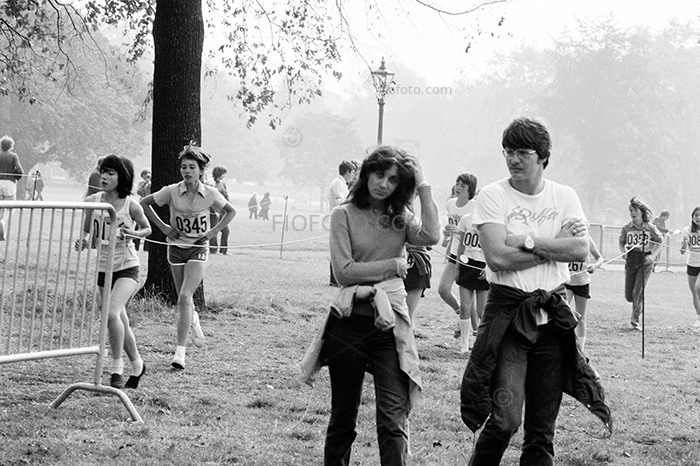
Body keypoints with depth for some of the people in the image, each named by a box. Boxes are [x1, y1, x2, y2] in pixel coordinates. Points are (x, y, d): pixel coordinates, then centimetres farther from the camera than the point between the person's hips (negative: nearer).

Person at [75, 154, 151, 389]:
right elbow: (86, 230, 9)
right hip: (103, 268, 5)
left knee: (112, 313, -24)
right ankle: (137, 365, 34)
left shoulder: (131, 206, -14)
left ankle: (117, 368, -10)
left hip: (127, 267, -5)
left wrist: (134, 234, -18)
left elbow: (147, 229, 2)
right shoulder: (92, 201, -5)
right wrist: (83, 241, -13)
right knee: (121, 322, 14)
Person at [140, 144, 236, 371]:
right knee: (184, 299, 12)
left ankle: (180, 351, -14)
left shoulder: (210, 194, -8)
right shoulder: (172, 191, -8)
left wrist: (213, 231, -1)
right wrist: (162, 226, -1)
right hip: (176, 247, 2)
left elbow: (231, 211, 10)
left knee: (184, 298, -17)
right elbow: (144, 202, 5)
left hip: (198, 249, -2)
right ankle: (194, 321, 49)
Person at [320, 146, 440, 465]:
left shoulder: (400, 218, 9)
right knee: (343, 416, 11)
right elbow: (344, 270, -10)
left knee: (393, 420, -8)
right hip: (350, 322, -1)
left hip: (391, 323, 2)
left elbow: (431, 236, -12)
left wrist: (423, 187, -7)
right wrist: (392, 266, -6)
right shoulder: (345, 215, 0)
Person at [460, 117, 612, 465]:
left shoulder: (564, 197, 7)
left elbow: (581, 250, -7)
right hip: (507, 313, -3)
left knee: (542, 429, 8)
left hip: (552, 316, 4)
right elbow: (497, 256, -14)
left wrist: (528, 241, -13)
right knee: (505, 418, -17)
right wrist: (554, 246, -8)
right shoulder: (493, 196, -3)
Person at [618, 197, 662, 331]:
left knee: (638, 292, -10)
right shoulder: (626, 228, -1)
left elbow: (659, 241, 10)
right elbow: (621, 243, 14)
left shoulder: (650, 228, -5)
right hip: (631, 260, 2)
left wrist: (652, 254, -2)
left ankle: (635, 320, 3)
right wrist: (624, 248, -7)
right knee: (629, 296, 2)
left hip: (645, 260, -2)